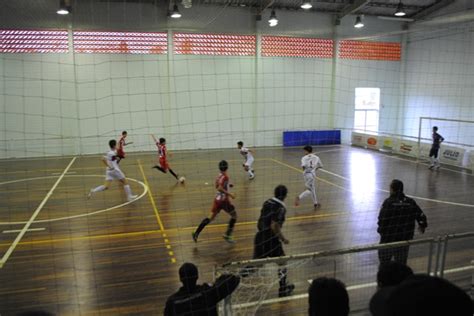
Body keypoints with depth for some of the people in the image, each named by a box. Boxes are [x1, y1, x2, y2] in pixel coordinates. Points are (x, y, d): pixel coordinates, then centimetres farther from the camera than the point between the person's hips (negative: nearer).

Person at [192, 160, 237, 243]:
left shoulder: (219, 175, 7)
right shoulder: (225, 177, -17)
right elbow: (220, 188, -26)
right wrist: (230, 194, -23)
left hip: (217, 199, 7)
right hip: (224, 200, -7)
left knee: (211, 217, 12)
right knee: (234, 216, 11)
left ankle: (196, 233, 6)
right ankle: (227, 235, 10)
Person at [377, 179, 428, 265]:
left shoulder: (388, 202, -17)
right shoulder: (411, 202, -3)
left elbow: (382, 220, -17)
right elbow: (421, 217, 4)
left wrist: (380, 230, 2)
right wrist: (422, 226, 25)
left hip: (388, 240, -4)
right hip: (405, 241, 4)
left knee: (384, 265, 14)